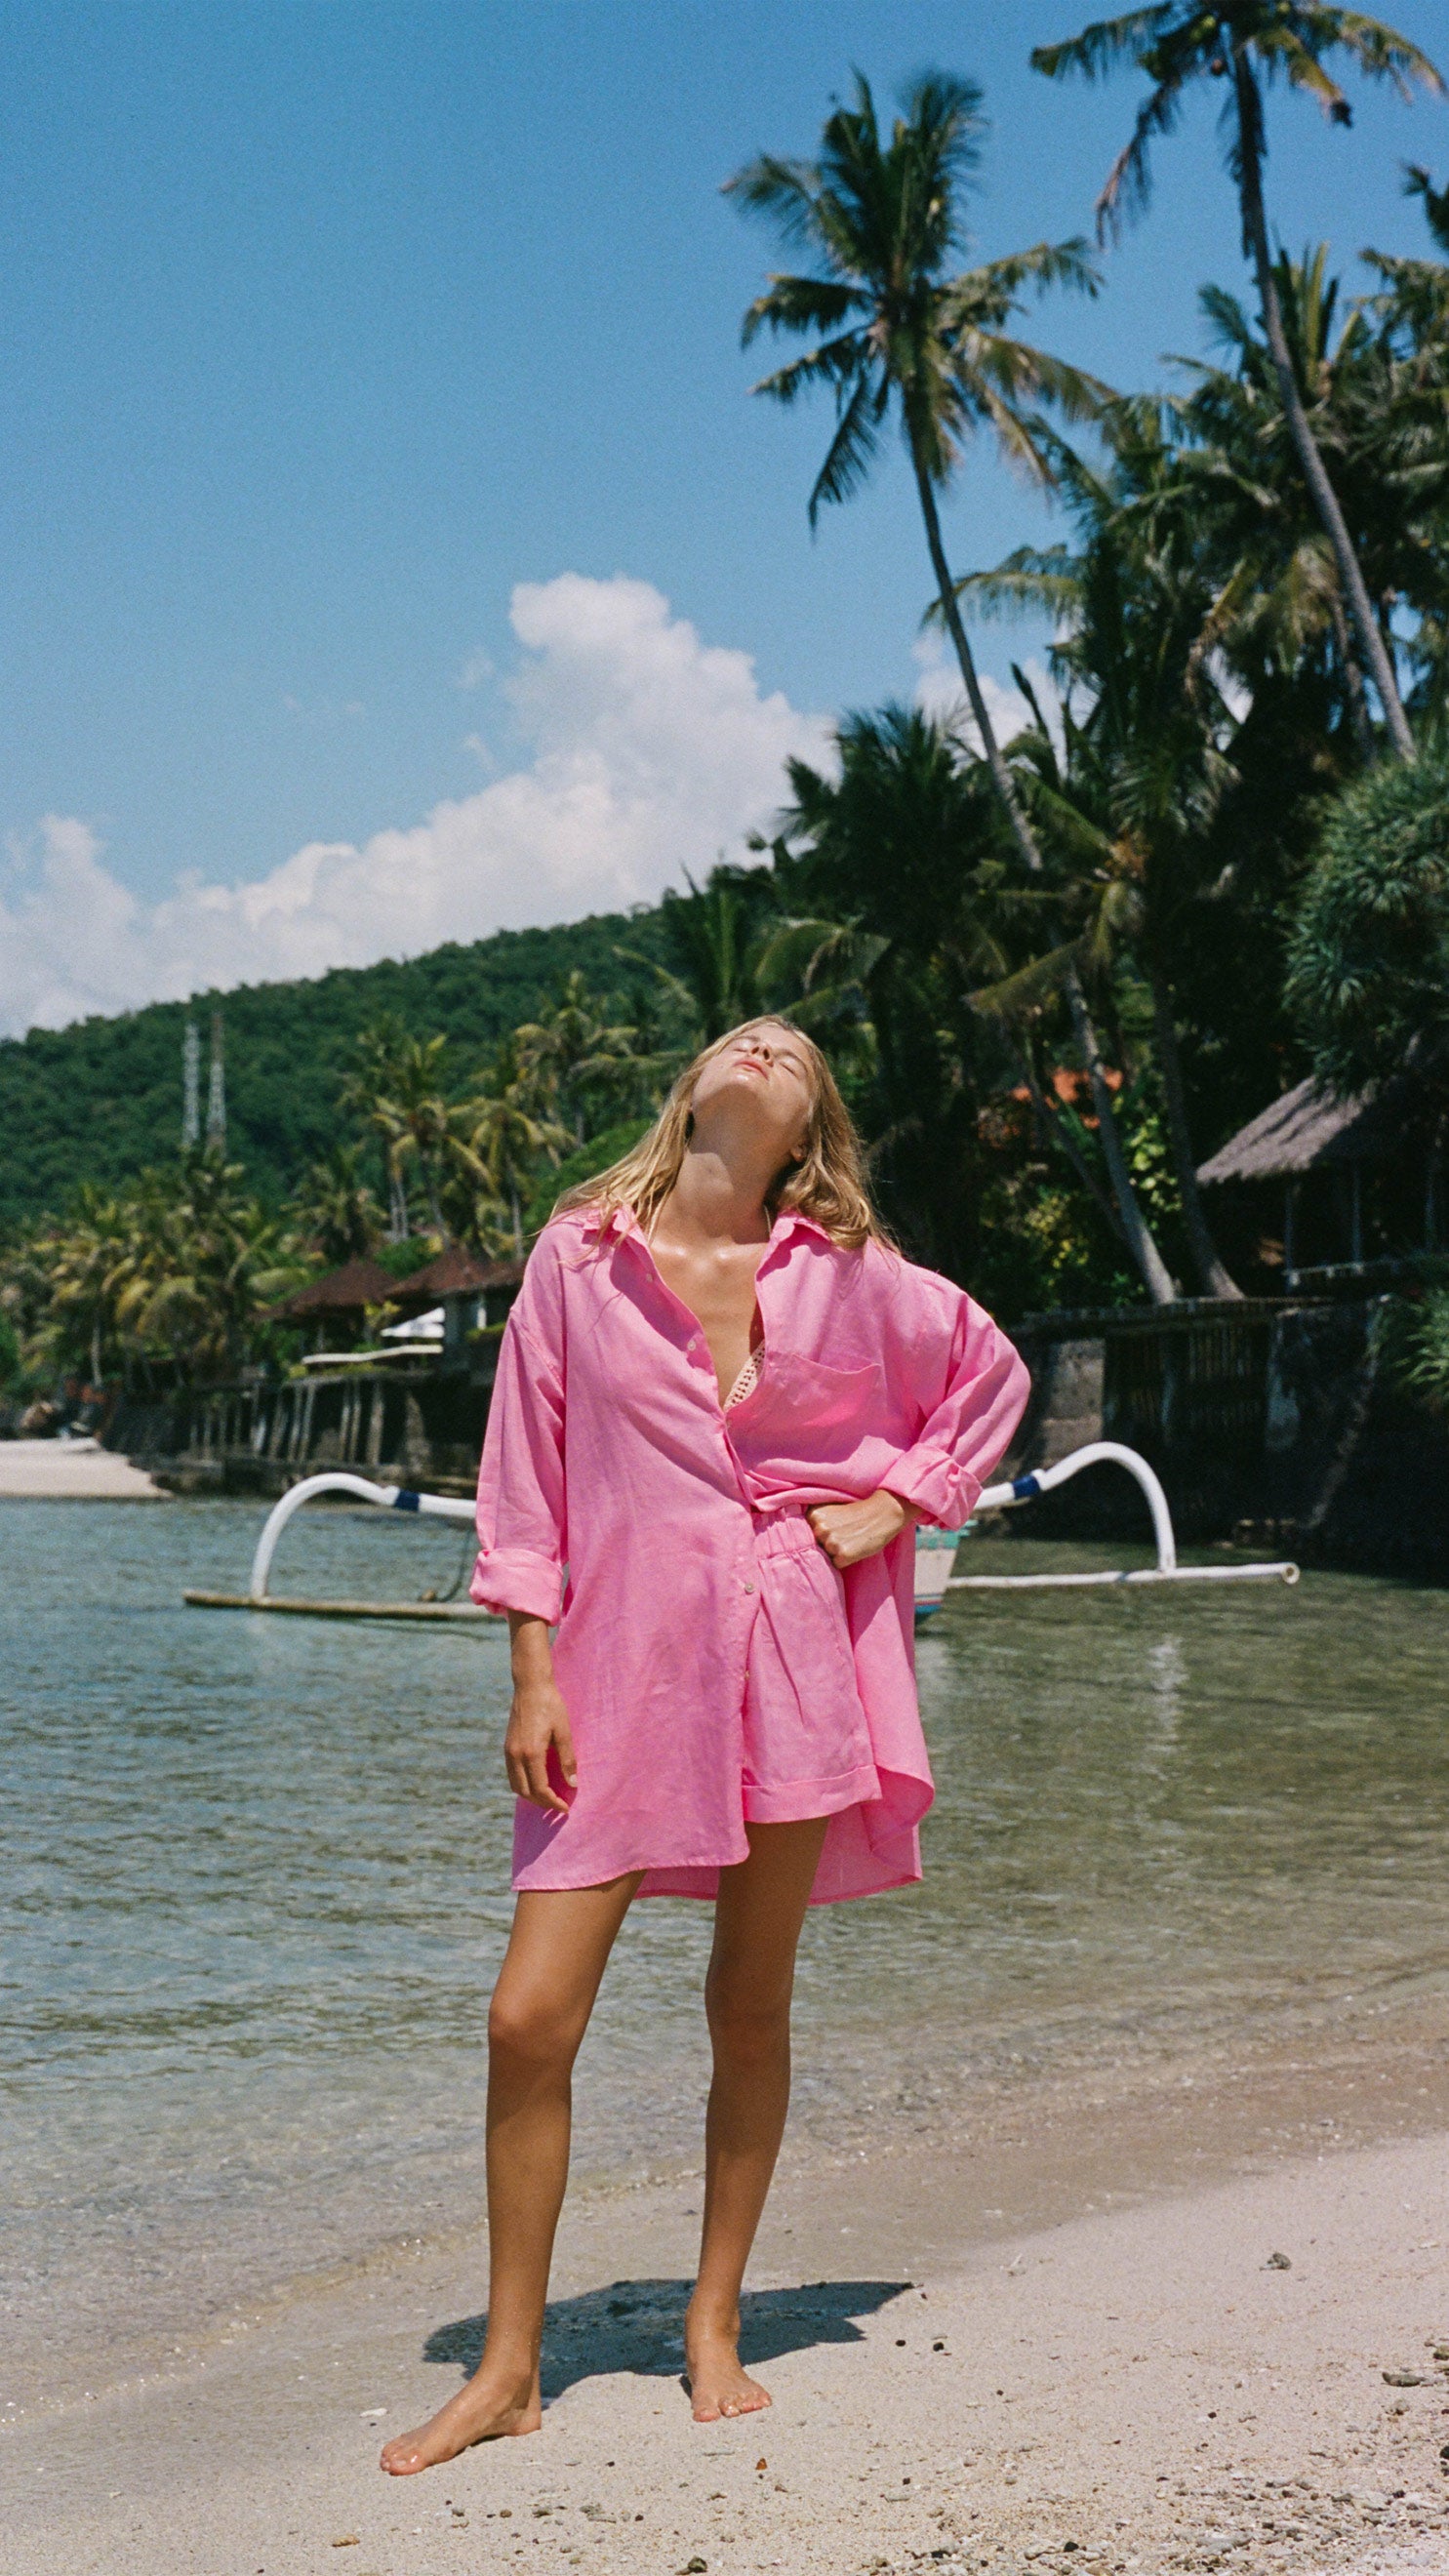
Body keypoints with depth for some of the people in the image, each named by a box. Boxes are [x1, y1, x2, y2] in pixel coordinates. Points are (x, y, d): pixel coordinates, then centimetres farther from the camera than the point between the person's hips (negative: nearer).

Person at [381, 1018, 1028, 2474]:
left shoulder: (845, 1274, 4)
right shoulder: (579, 1256, 1)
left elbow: (990, 1369, 19)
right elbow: (526, 1473, 2)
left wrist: (897, 1500, 7)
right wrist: (533, 1674, -2)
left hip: (792, 1663, 1)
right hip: (621, 1671, -1)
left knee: (752, 2007, 9)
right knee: (531, 2016, -6)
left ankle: (713, 2330, 27)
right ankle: (507, 2370, 10)